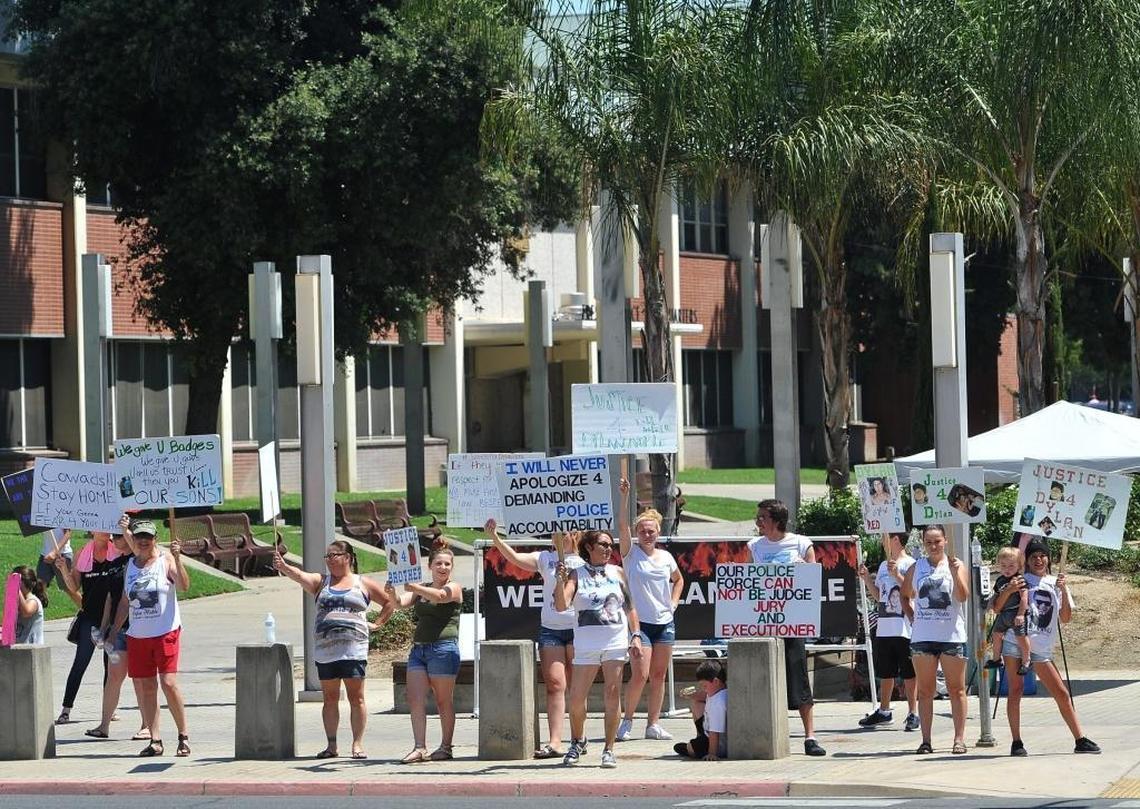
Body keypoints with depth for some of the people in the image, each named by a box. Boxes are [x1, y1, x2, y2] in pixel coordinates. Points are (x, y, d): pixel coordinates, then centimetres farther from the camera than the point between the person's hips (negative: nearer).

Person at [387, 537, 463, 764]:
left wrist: (414, 587, -36)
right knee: (415, 700, -6)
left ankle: (446, 747, 8)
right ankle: (419, 748, -8)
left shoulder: (454, 588, 1)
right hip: (418, 649, 5)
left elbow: (439, 596, -21)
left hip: (443, 648, -5)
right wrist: (392, 593, -22)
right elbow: (401, 602, 2)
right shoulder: (420, 590, 18)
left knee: (444, 701, 0)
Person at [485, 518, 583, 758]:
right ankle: (554, 741, -7)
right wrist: (494, 538, -16)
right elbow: (515, 558, -4)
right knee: (554, 684, -3)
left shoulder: (585, 561, 2)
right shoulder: (545, 558, 8)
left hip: (578, 629, -2)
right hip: (550, 628, 2)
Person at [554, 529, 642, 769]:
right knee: (576, 697, -2)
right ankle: (577, 742, 23)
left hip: (617, 641, 1)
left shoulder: (617, 573, 10)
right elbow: (561, 605, -8)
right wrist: (561, 581, -24)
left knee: (613, 693, -5)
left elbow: (629, 606, 13)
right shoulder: (576, 575, 3)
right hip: (586, 644, -1)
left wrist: (636, 636, 4)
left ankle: (609, 750, 1)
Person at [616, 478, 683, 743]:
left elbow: (678, 580, 27)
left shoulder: (666, 557, 9)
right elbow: (622, 526, -16)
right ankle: (627, 720, 5)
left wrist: (673, 602, 11)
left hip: (665, 622, 4)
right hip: (639, 622, -4)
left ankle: (653, 724, 12)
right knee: (640, 675, -11)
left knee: (659, 676, 5)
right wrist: (624, 496, -25)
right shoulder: (631, 553, -2)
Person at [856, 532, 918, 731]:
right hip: (883, 628, 8)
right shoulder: (883, 566, 17)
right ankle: (884, 711, 24)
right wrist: (867, 579, 9)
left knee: (908, 673, -2)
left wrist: (897, 575, -22)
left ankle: (913, 713, 2)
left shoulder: (909, 564, -7)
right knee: (885, 672, 14)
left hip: (904, 629, -8)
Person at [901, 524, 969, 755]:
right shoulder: (916, 568, 9)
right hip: (922, 637, 2)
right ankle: (925, 740, 5)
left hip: (952, 635, -2)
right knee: (925, 690, 3)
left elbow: (963, 596, -11)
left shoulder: (956, 565, 2)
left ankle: (959, 738, 4)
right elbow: (905, 594, 20)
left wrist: (955, 574, -24)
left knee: (956, 689, 2)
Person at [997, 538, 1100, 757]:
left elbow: (1065, 618, 4)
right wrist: (1008, 591, -16)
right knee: (1016, 690, -4)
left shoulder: (1056, 584, 13)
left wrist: (1064, 591, -8)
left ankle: (1080, 740, 4)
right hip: (1015, 641, -2)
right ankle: (1016, 743, 2)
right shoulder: (1019, 580, 6)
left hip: (1041, 648, 2)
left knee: (1061, 693, 1)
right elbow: (997, 607, 3)